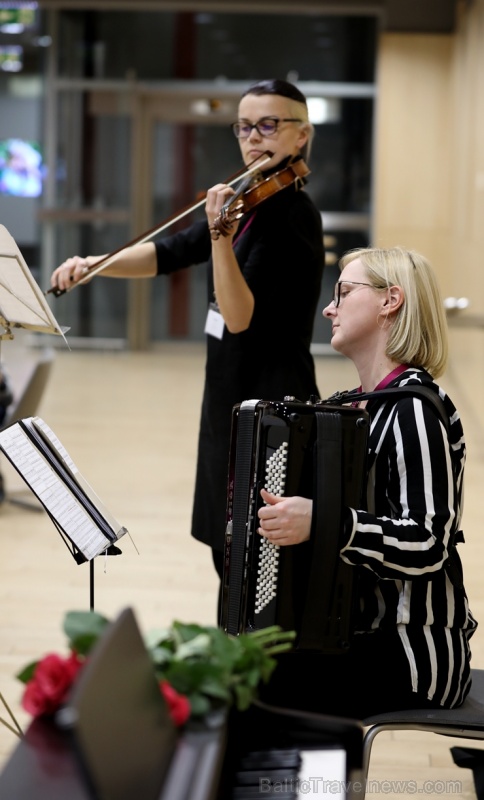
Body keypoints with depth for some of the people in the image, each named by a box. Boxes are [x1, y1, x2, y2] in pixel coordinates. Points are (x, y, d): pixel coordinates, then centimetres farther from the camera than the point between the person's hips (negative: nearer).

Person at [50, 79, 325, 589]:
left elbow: (241, 317, -24)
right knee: (230, 555, 19)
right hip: (230, 400, 9)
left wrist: (220, 236, -37)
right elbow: (170, 253, 8)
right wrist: (95, 264, -6)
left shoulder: (292, 215, -16)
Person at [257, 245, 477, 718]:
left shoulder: (415, 409, -16)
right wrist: (288, 516, 14)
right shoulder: (361, 405, 12)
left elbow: (428, 545, -25)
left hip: (413, 653, -9)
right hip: (360, 631, 9)